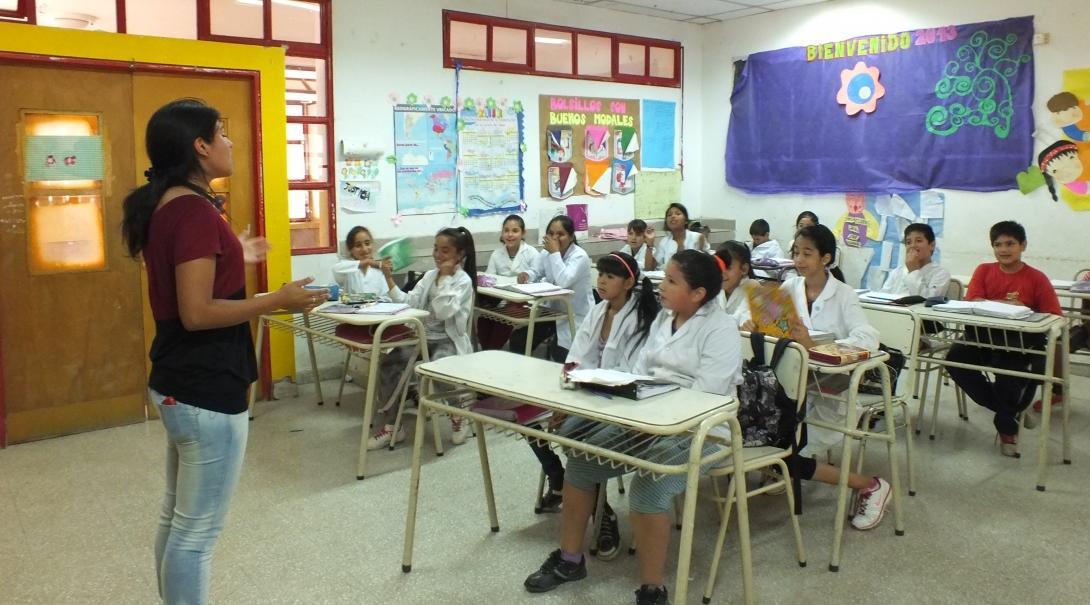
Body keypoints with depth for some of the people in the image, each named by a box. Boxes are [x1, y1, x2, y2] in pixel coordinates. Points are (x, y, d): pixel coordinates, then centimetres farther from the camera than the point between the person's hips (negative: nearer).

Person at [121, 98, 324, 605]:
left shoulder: (166, 204, 10)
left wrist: (234, 259, 23)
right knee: (198, 529, 2)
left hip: (178, 383, 10)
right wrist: (278, 300, -18)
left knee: (177, 516, 21)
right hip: (206, 389, -10)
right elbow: (197, 313, -24)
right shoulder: (195, 209, -20)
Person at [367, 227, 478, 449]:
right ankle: (393, 425, -6)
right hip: (423, 337, 6)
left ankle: (457, 414, -2)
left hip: (448, 341, -5)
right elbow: (409, 303, 0)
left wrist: (445, 277, -17)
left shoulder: (463, 281, -7)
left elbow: (443, 312, -21)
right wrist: (389, 278, -9)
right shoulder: (429, 275, 11)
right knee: (390, 363, -18)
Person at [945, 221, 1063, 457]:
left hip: (1020, 342, -3)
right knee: (955, 359, -25)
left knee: (1008, 369, -34)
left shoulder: (1037, 278, -1)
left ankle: (1007, 425, -3)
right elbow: (972, 302, -7)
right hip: (985, 337, 3)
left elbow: (1054, 317, -4)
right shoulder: (984, 271, 7)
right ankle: (1012, 410, -7)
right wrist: (1010, 304, -16)